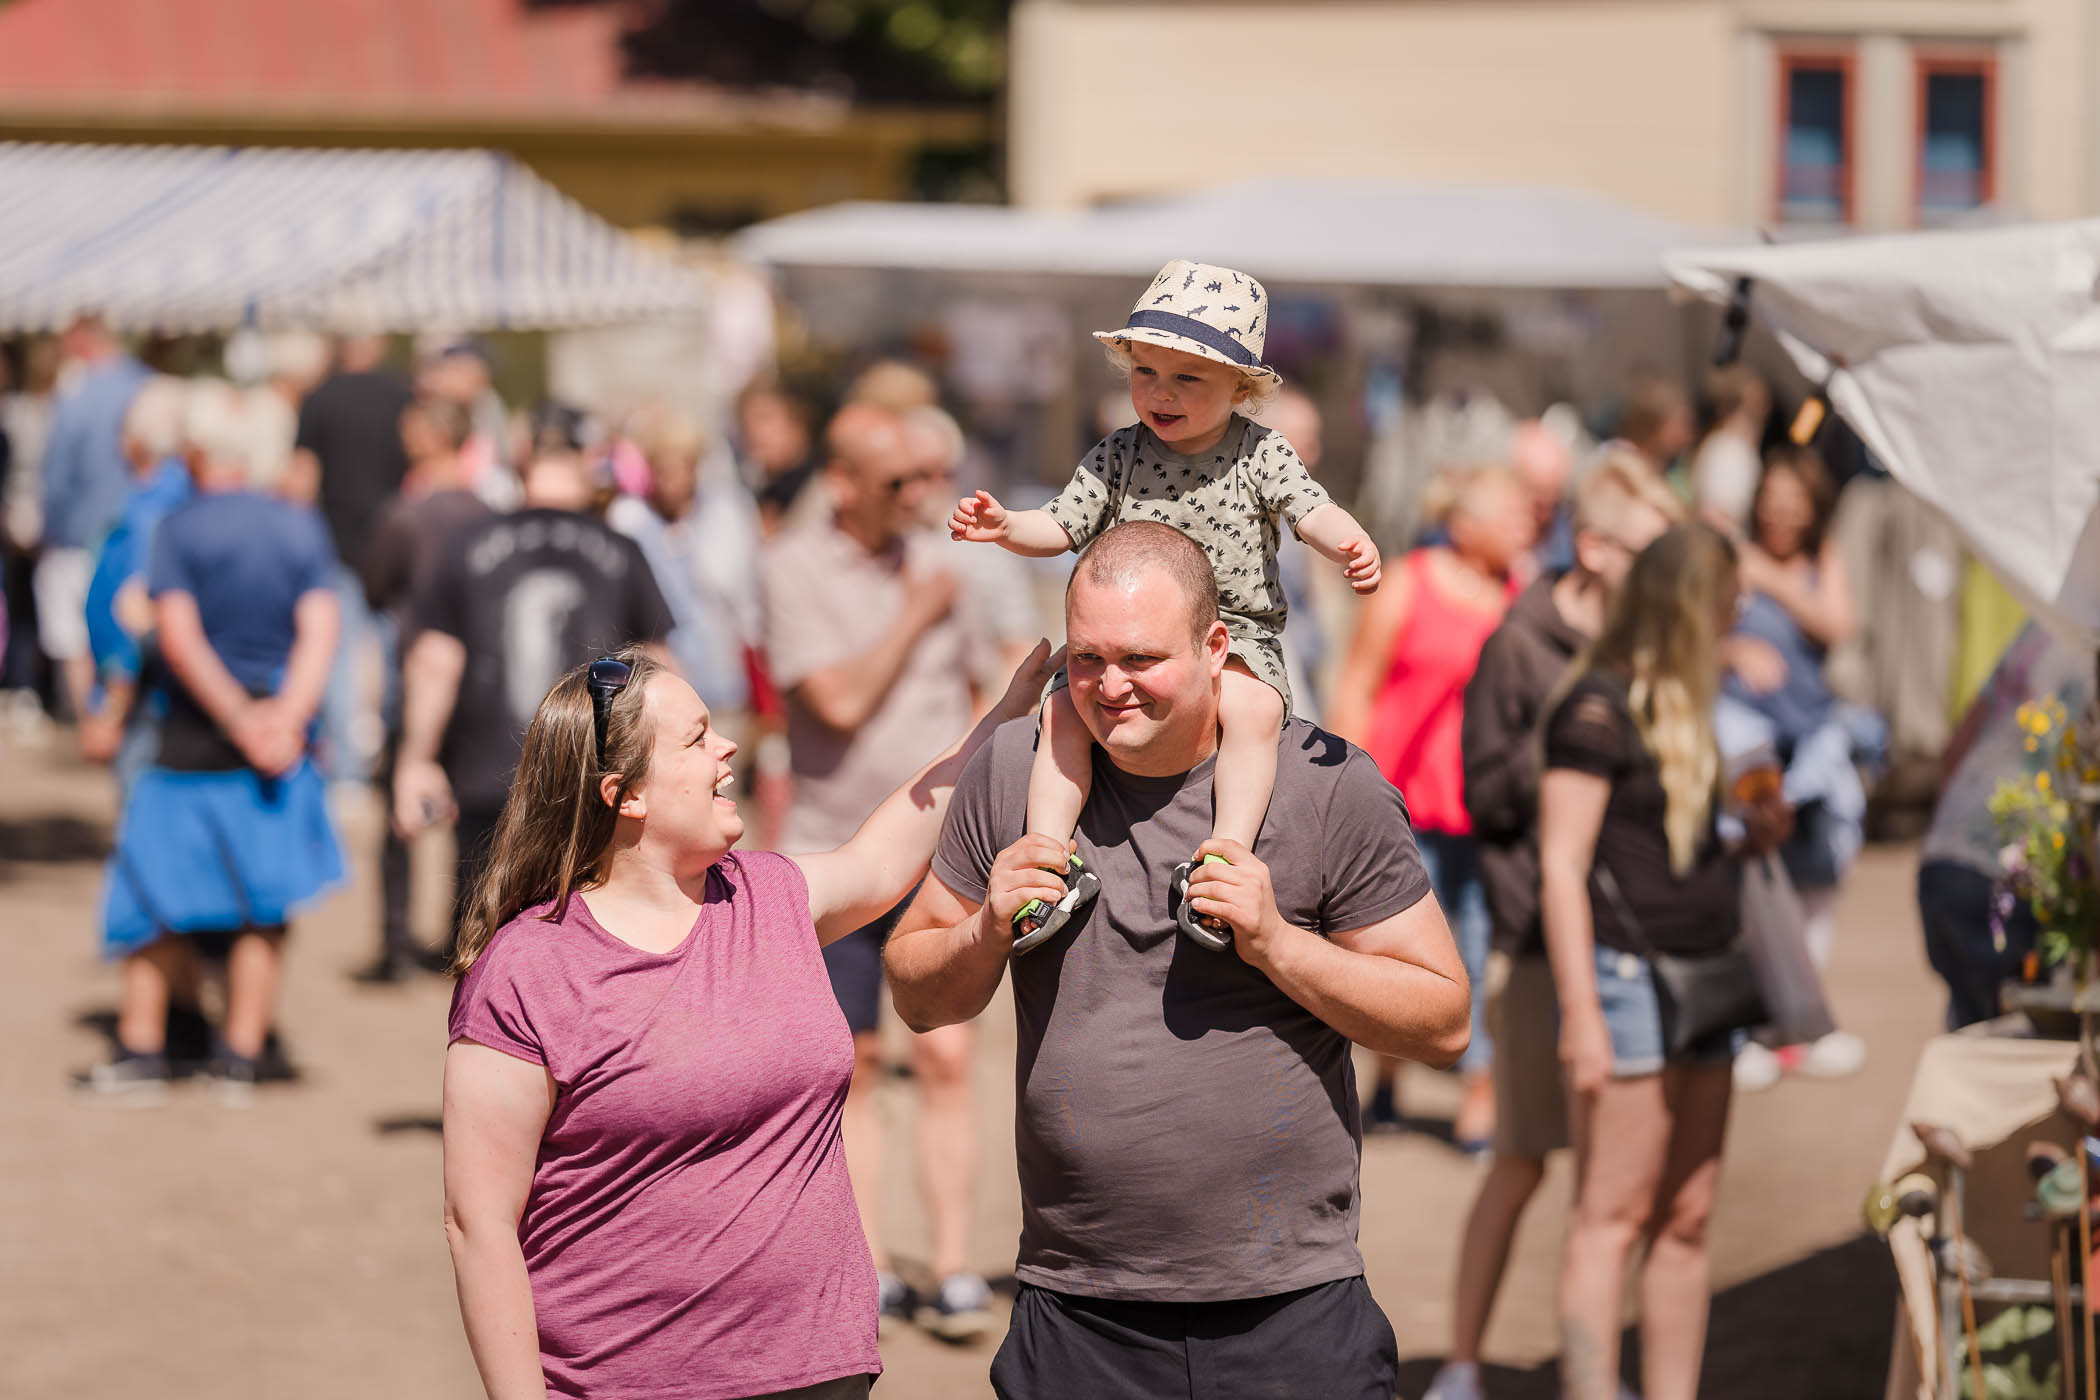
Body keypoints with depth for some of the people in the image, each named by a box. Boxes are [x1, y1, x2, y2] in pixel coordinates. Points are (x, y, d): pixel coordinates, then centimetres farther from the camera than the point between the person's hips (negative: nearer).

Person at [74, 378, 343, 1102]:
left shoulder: (179, 530, -8)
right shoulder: (302, 528, 3)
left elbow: (179, 637, -16)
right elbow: (320, 631, -7)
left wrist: (241, 721, -14)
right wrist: (287, 716, -15)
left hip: (193, 742, -3)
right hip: (281, 745, 3)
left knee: (159, 895, 9)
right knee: (262, 906, 9)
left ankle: (140, 1049, 11)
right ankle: (240, 1057, 9)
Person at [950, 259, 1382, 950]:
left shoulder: (1260, 454, -1)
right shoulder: (1118, 456, 4)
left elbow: (1312, 510, -11)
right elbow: (1061, 527, 5)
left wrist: (1351, 545, -34)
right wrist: (1004, 527, -16)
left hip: (1238, 638, -2)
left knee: (1253, 709, -33)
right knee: (1065, 709, -21)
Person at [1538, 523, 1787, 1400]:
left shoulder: (1686, 704, 16)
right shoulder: (1600, 705, -10)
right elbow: (1562, 865, -13)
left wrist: (1751, 834, 6)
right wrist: (1580, 1013, -18)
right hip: (1624, 971, -8)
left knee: (1687, 1218, 9)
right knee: (1611, 1216, -7)